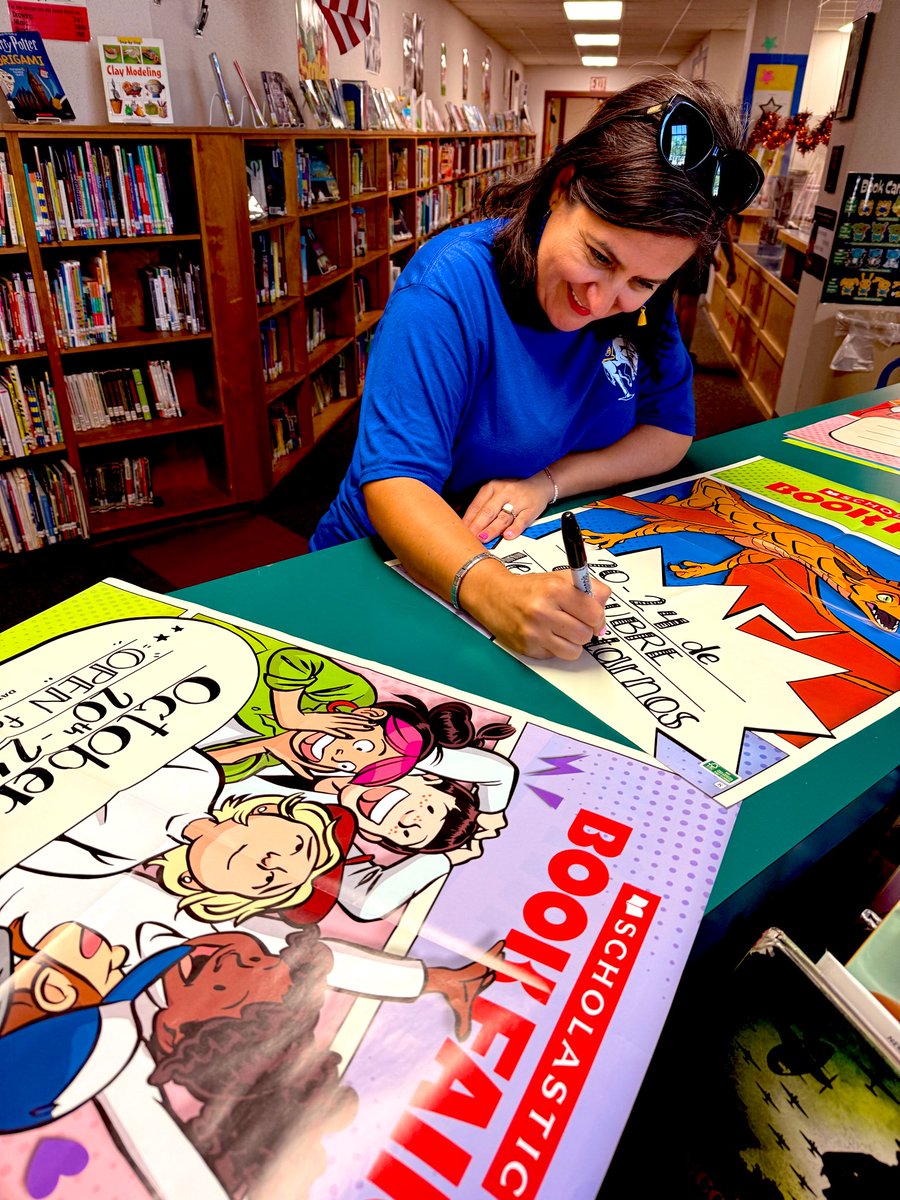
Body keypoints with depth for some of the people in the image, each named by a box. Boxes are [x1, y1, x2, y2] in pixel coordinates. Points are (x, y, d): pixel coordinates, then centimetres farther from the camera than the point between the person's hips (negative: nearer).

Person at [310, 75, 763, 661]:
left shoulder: (644, 301, -3)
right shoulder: (451, 284, -21)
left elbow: (671, 430, 1)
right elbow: (394, 482, -28)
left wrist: (549, 481, -17)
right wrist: (490, 590, -47)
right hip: (397, 572, -4)